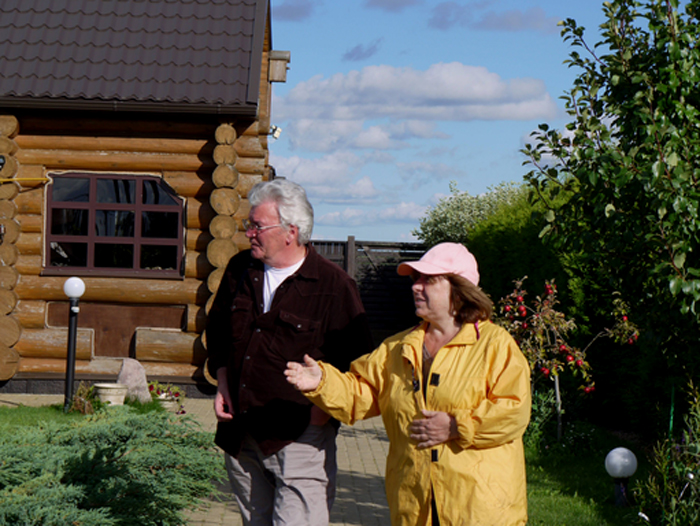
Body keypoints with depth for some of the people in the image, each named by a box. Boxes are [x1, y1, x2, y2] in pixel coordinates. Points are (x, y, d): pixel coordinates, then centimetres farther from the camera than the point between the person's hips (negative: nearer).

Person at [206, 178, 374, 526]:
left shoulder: (333, 286, -8)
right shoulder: (240, 270, 9)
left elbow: (358, 363, -2)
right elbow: (216, 332, 24)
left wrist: (323, 409, -8)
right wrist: (222, 380, 11)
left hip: (299, 438, -5)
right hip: (240, 437, 6)